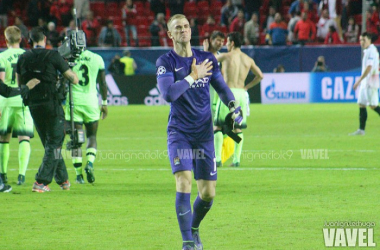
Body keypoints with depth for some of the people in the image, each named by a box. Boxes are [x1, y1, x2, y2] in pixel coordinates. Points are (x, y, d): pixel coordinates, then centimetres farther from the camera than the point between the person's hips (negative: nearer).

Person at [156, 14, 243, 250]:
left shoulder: (207, 59, 6)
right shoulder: (165, 62, -5)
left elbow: (222, 87, 17)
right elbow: (168, 94, -20)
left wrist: (234, 107, 0)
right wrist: (193, 76, -16)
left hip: (204, 133, 3)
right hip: (179, 133, -3)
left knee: (208, 193, 3)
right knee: (184, 183, -20)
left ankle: (194, 229, 32)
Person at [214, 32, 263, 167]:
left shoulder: (226, 56, -3)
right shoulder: (248, 60, 9)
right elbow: (260, 76, 14)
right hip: (241, 94, 4)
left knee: (218, 126, 1)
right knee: (238, 128, 10)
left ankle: (218, 158, -9)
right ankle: (237, 159, 5)